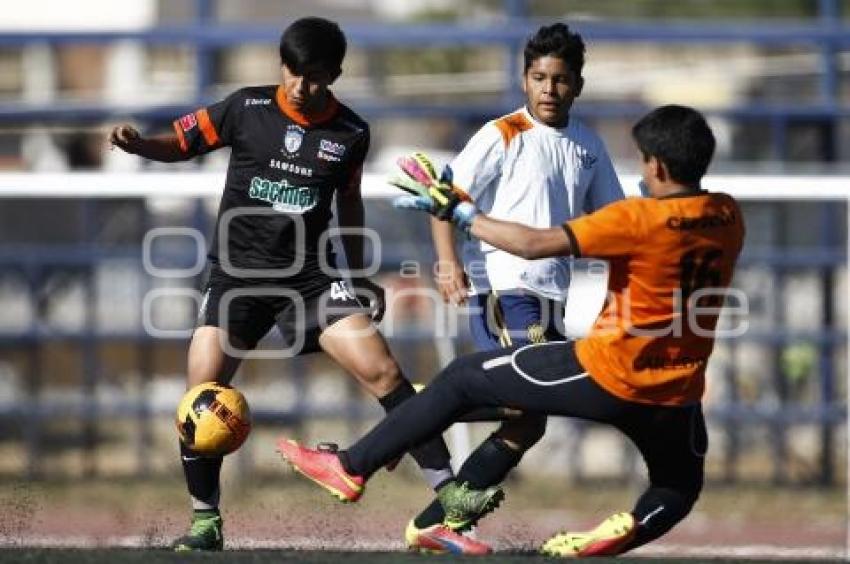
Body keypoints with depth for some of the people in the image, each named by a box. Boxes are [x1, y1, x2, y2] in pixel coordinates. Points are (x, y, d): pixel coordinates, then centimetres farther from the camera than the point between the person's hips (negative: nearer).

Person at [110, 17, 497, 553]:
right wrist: (138, 144, -19)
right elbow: (181, 143, 2)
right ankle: (205, 523, 6)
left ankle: (447, 488, -8)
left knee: (383, 372, -13)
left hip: (309, 275, 1)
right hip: (238, 274, -1)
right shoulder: (247, 108, -5)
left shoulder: (351, 133, 0)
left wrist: (357, 276, 20)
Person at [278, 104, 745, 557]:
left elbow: (533, 244, -18)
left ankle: (351, 468, 15)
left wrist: (458, 213, -9)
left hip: (604, 379, -5)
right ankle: (635, 526, -3)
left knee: (462, 379, 10)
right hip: (675, 399, 5)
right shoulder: (729, 218, -2)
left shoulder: (638, 219, -18)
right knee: (677, 489, 30)